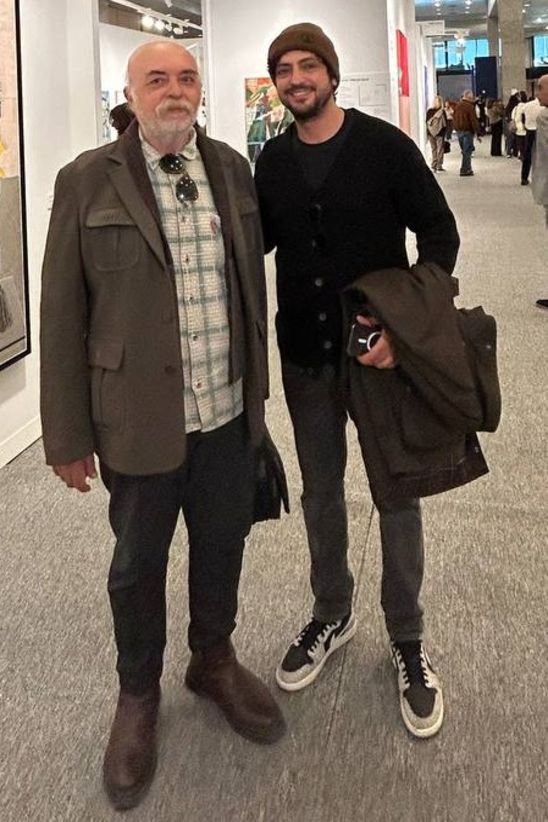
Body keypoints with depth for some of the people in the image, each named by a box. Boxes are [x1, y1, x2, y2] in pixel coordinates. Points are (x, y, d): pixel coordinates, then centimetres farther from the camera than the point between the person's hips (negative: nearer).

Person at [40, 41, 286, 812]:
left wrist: (258, 386, 13)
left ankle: (214, 661, 44)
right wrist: (68, 433, -6)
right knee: (138, 562, 14)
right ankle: (138, 695, 37)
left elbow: (251, 281, 11)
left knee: (222, 547, 19)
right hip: (140, 418, -3)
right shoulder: (87, 180, -8)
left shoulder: (233, 168, 4)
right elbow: (63, 314, -7)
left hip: (229, 412, 4)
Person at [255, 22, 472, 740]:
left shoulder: (384, 145, -9)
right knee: (320, 492, 16)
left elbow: (439, 232, -8)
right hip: (305, 356, 4)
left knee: (396, 495, 7)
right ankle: (331, 615, 36)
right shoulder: (272, 161, 3)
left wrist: (406, 322, -20)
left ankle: (407, 640, 24)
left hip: (379, 351, -4)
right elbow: (256, 239, 14)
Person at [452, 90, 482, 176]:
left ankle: (467, 169, 19)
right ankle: (465, 170, -4)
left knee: (464, 150, 16)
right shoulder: (470, 106, -13)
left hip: (458, 131, 7)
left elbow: (454, 118, 15)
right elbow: (474, 120, -15)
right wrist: (478, 134, -13)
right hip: (467, 131, -7)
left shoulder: (457, 105, 9)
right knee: (467, 151, -2)